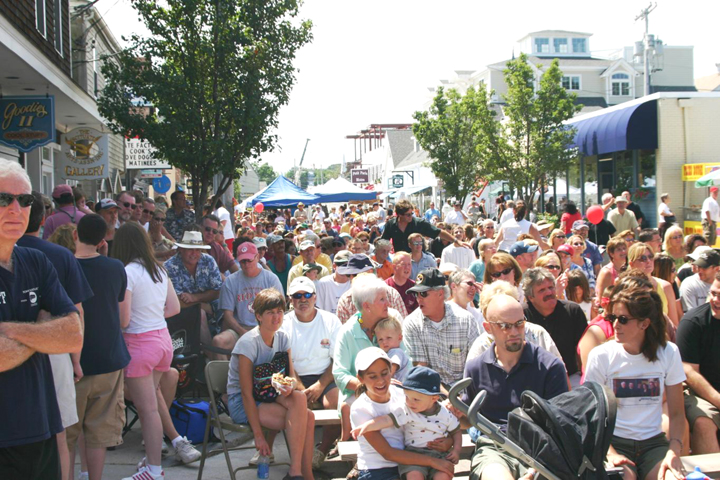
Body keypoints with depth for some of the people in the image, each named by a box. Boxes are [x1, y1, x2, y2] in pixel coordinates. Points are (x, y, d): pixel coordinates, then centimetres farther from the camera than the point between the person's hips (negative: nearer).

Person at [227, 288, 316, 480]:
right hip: (242, 404, -6)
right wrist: (258, 436, -21)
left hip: (270, 396, 6)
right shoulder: (248, 343, -17)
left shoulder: (282, 337, 3)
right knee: (306, 418, -26)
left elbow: (292, 376, 3)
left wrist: (290, 387, -23)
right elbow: (246, 393, -18)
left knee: (299, 398, -28)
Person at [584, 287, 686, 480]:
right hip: (614, 441, -2)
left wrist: (674, 452, -11)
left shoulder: (668, 353, 2)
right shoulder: (600, 356, -5)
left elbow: (677, 413, 5)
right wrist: (610, 452, -17)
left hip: (654, 442, 2)